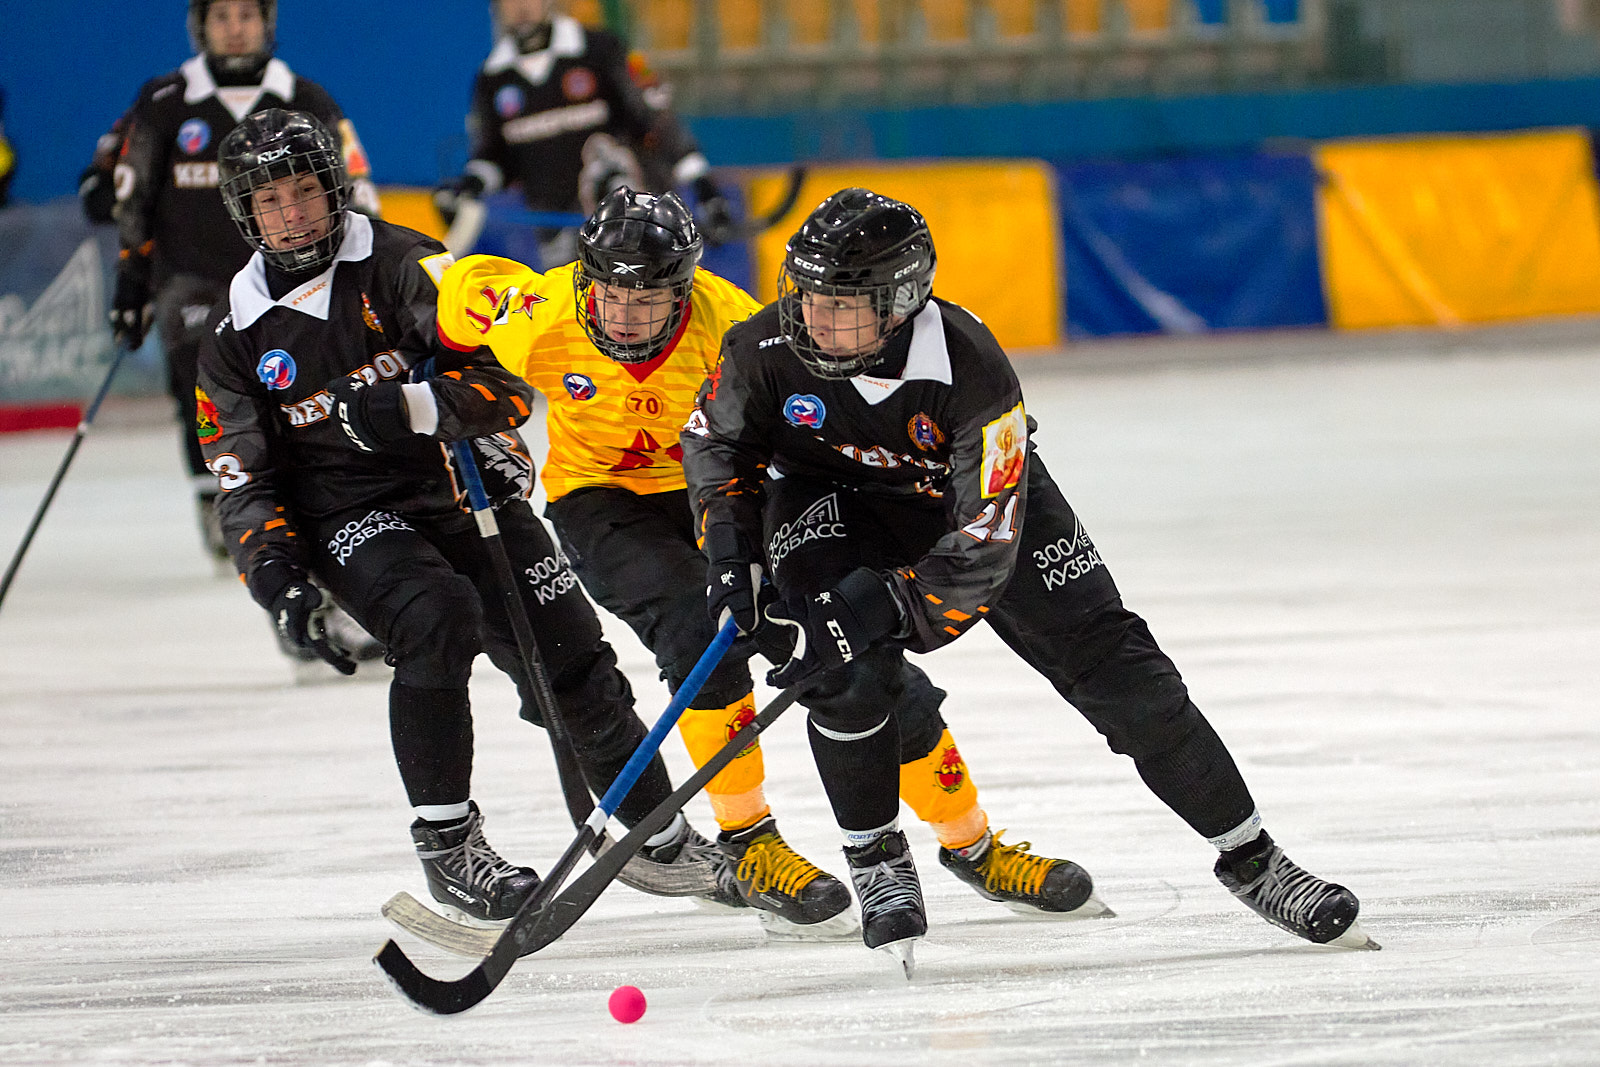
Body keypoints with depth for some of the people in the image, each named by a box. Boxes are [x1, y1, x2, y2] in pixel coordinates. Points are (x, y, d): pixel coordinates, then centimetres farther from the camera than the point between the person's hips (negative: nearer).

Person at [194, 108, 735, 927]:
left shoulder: (400, 265, -7)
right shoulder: (238, 339, 2)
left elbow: (506, 377, -15)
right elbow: (245, 483, 4)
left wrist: (409, 408, -31)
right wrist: (278, 575, -13)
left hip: (461, 485, 1)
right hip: (348, 515, -1)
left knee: (569, 654, 0)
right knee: (436, 619, -30)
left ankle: (654, 832, 22)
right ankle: (445, 842, -21)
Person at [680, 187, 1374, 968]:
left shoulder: (972, 370, -37)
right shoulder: (767, 350, -28)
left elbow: (982, 549, -36)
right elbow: (717, 438, -5)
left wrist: (884, 607, -44)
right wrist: (731, 546, -17)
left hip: (973, 491, -1)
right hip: (829, 493, 1)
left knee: (1109, 663, -6)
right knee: (844, 661, -28)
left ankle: (1250, 861, 6)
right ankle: (875, 862, -6)